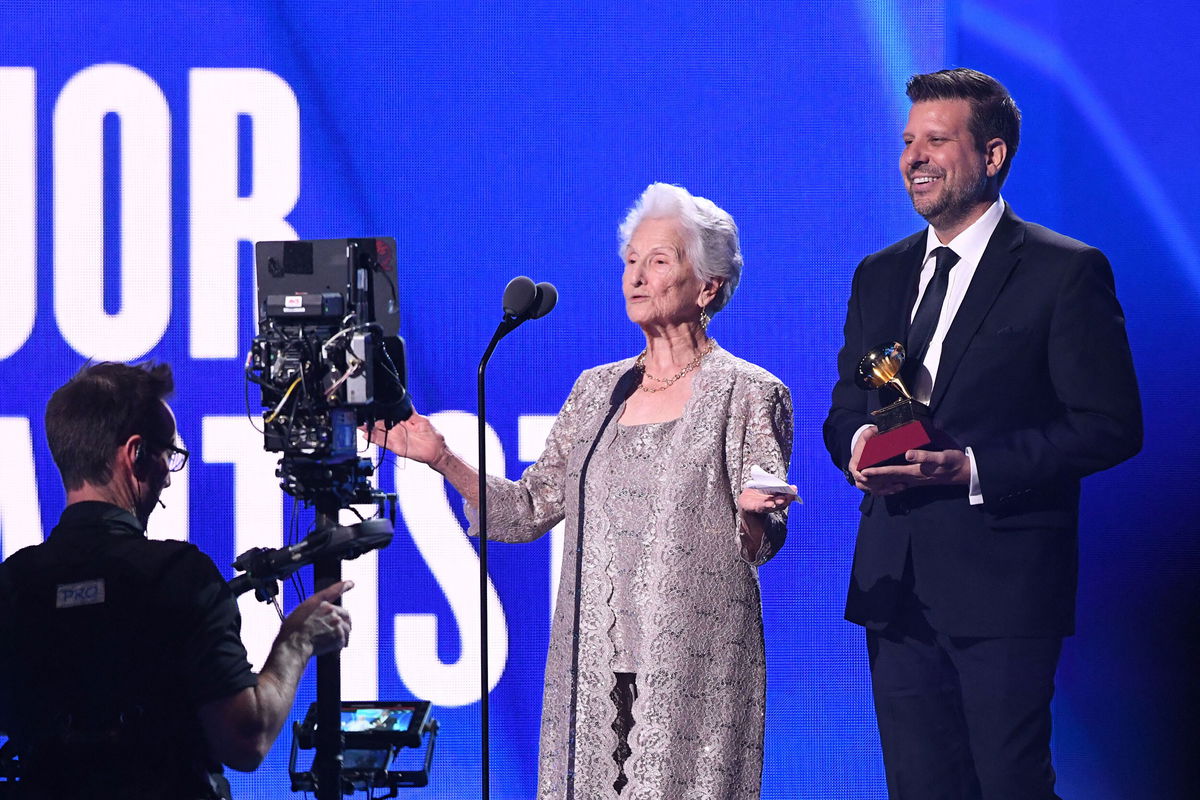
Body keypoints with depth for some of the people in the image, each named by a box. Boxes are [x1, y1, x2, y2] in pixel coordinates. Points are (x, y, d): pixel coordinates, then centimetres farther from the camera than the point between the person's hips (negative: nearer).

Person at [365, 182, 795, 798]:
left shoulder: (750, 393, -2)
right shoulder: (597, 390, 13)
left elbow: (762, 545, -4)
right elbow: (530, 510, 12)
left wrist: (755, 512, -26)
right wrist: (442, 459, 1)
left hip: (692, 670, -5)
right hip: (593, 664, 5)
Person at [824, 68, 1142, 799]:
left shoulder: (1068, 272, -4)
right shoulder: (880, 275, 16)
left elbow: (1111, 426, -9)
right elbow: (846, 407, 21)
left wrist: (970, 468, -18)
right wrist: (859, 442, -5)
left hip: (1002, 582, -6)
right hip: (897, 584, 6)